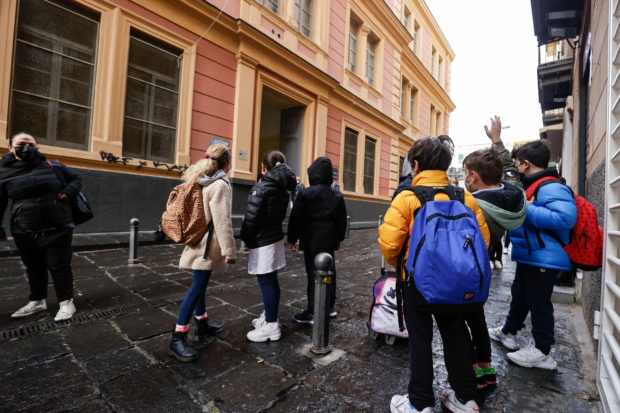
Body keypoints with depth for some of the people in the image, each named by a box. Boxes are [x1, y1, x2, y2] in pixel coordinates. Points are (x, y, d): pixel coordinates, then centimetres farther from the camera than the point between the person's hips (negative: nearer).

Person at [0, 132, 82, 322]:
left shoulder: (52, 166, 1)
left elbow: (76, 179, 13)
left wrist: (68, 192, -7)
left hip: (58, 229, -2)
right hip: (25, 233, 2)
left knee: (59, 266, 2)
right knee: (34, 268, 16)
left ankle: (66, 302, 13)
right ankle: (37, 301, 34)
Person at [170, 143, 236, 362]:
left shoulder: (201, 182, 10)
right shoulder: (220, 185, -17)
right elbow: (222, 221, -21)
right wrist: (229, 250, -18)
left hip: (199, 240, 10)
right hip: (208, 244, -9)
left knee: (201, 284, 18)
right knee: (197, 287, -5)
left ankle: (202, 323, 33)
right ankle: (178, 338, 3)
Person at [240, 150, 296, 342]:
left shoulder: (261, 187, -15)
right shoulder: (282, 189, 9)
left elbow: (251, 217, -17)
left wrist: (244, 239, -4)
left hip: (262, 241, -8)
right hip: (275, 237, 8)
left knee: (266, 282, 0)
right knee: (271, 281, 16)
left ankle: (271, 326, 10)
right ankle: (270, 317, 30)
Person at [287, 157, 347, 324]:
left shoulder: (306, 193, -10)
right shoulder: (337, 195, 7)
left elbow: (295, 218, -8)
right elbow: (342, 220, 13)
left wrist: (292, 239, 3)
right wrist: (339, 239, 23)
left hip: (312, 241, -5)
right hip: (330, 241, 6)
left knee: (314, 274, -1)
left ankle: (313, 312, 7)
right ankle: (330, 306, 28)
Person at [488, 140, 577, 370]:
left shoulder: (551, 188, -20)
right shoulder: (532, 186, 12)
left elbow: (565, 218, -33)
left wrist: (527, 209, -28)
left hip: (544, 259, -10)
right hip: (529, 256, 10)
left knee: (538, 302, 3)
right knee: (520, 295, 22)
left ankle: (542, 353, 20)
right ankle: (508, 332, 39)